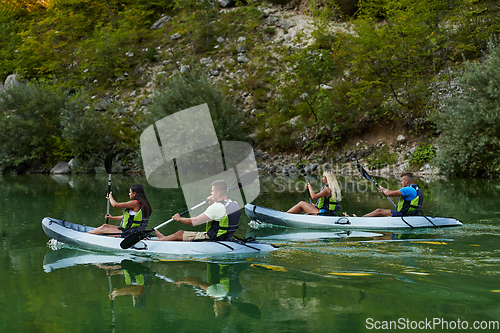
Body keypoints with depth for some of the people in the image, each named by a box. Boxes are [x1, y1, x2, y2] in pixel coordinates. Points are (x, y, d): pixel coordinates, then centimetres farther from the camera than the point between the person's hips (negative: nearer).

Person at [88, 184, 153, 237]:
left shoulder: (135, 203, -20)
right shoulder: (142, 203, 10)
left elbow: (115, 205, -18)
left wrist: (110, 196, 4)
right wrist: (113, 218, 26)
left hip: (129, 234, -9)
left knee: (102, 230, 1)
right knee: (105, 226, 14)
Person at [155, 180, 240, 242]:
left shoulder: (216, 207, -24)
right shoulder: (235, 204, 1)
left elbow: (195, 222, -18)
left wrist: (179, 219, -2)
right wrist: (214, 202, 18)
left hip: (211, 240, -9)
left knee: (180, 234, 6)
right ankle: (164, 238, 43)